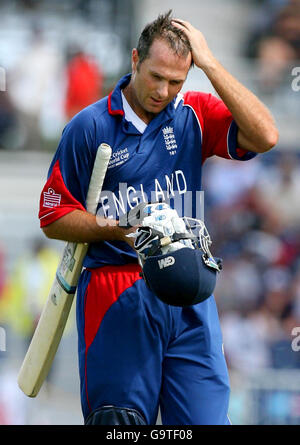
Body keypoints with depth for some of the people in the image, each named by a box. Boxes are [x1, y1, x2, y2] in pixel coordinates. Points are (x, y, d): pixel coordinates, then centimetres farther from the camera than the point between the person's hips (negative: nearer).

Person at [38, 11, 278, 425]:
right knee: (119, 423, -2)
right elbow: (54, 217, 3)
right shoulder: (88, 127, 1)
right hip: (117, 297, -2)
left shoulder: (195, 115, 7)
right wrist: (119, 230, -14)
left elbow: (264, 136, -10)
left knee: (206, 416, -5)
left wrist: (209, 63, -10)